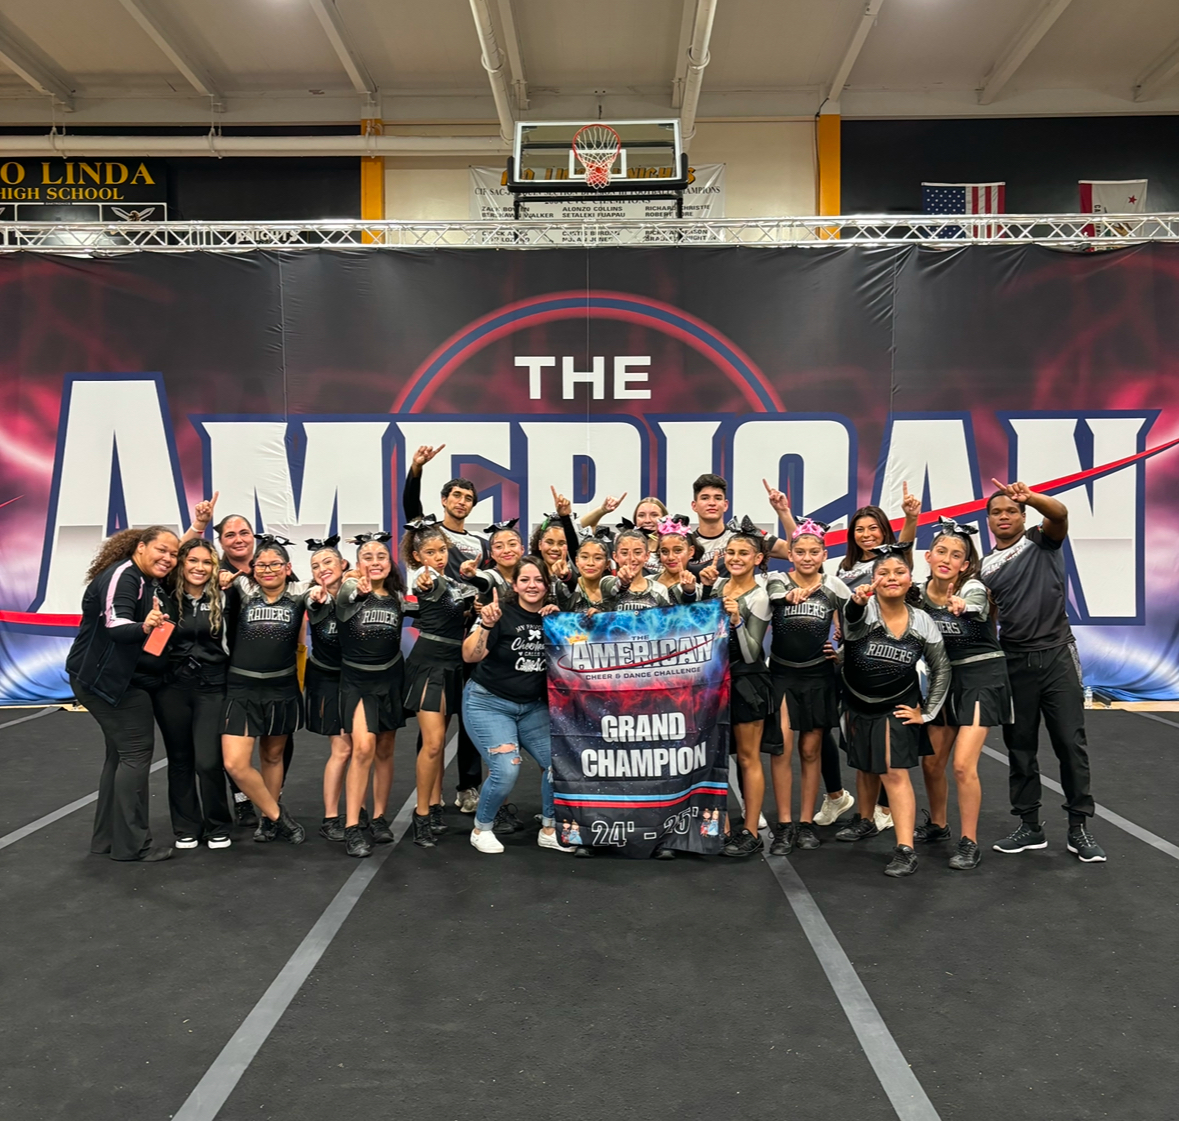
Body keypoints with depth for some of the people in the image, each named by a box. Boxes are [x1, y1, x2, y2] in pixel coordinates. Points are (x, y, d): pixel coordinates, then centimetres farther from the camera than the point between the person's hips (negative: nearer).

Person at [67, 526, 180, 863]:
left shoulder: (149, 582, 11)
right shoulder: (122, 576, -19)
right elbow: (116, 625, -35)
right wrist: (144, 627, -54)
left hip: (117, 678, 11)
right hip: (106, 679, -11)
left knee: (122, 753, 15)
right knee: (137, 751, -9)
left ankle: (107, 838, 24)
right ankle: (130, 843, -4)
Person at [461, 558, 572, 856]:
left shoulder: (553, 616, 1)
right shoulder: (501, 611, -13)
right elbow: (470, 655, -19)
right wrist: (486, 625, -35)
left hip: (534, 706, 5)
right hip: (489, 702, -5)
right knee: (506, 769, -18)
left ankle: (549, 830, 12)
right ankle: (482, 829, 8)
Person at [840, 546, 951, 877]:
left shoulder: (922, 622, -10)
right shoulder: (863, 611, -18)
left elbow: (941, 669, 2)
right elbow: (851, 621, -44)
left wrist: (927, 712, -1)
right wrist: (857, 601, -67)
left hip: (897, 707, -1)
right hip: (857, 705, 1)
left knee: (894, 772, -10)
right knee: (867, 767, 18)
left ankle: (905, 850, -8)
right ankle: (865, 821, 43)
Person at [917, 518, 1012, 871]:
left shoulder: (973, 588, -19)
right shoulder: (920, 591, -4)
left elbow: (975, 607, -41)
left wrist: (964, 606, -67)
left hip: (981, 676, -5)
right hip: (944, 678, 5)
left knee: (963, 765, -13)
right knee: (931, 762, 11)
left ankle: (969, 842, 2)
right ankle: (937, 825, 35)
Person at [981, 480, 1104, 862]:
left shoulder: (1043, 541, 3)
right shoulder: (985, 567, 9)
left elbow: (1060, 513, -19)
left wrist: (1030, 497, -38)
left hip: (1056, 655, -2)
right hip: (1014, 662, 3)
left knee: (1071, 742, 1)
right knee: (1020, 746, 7)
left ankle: (1079, 827, 12)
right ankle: (1030, 826, 17)